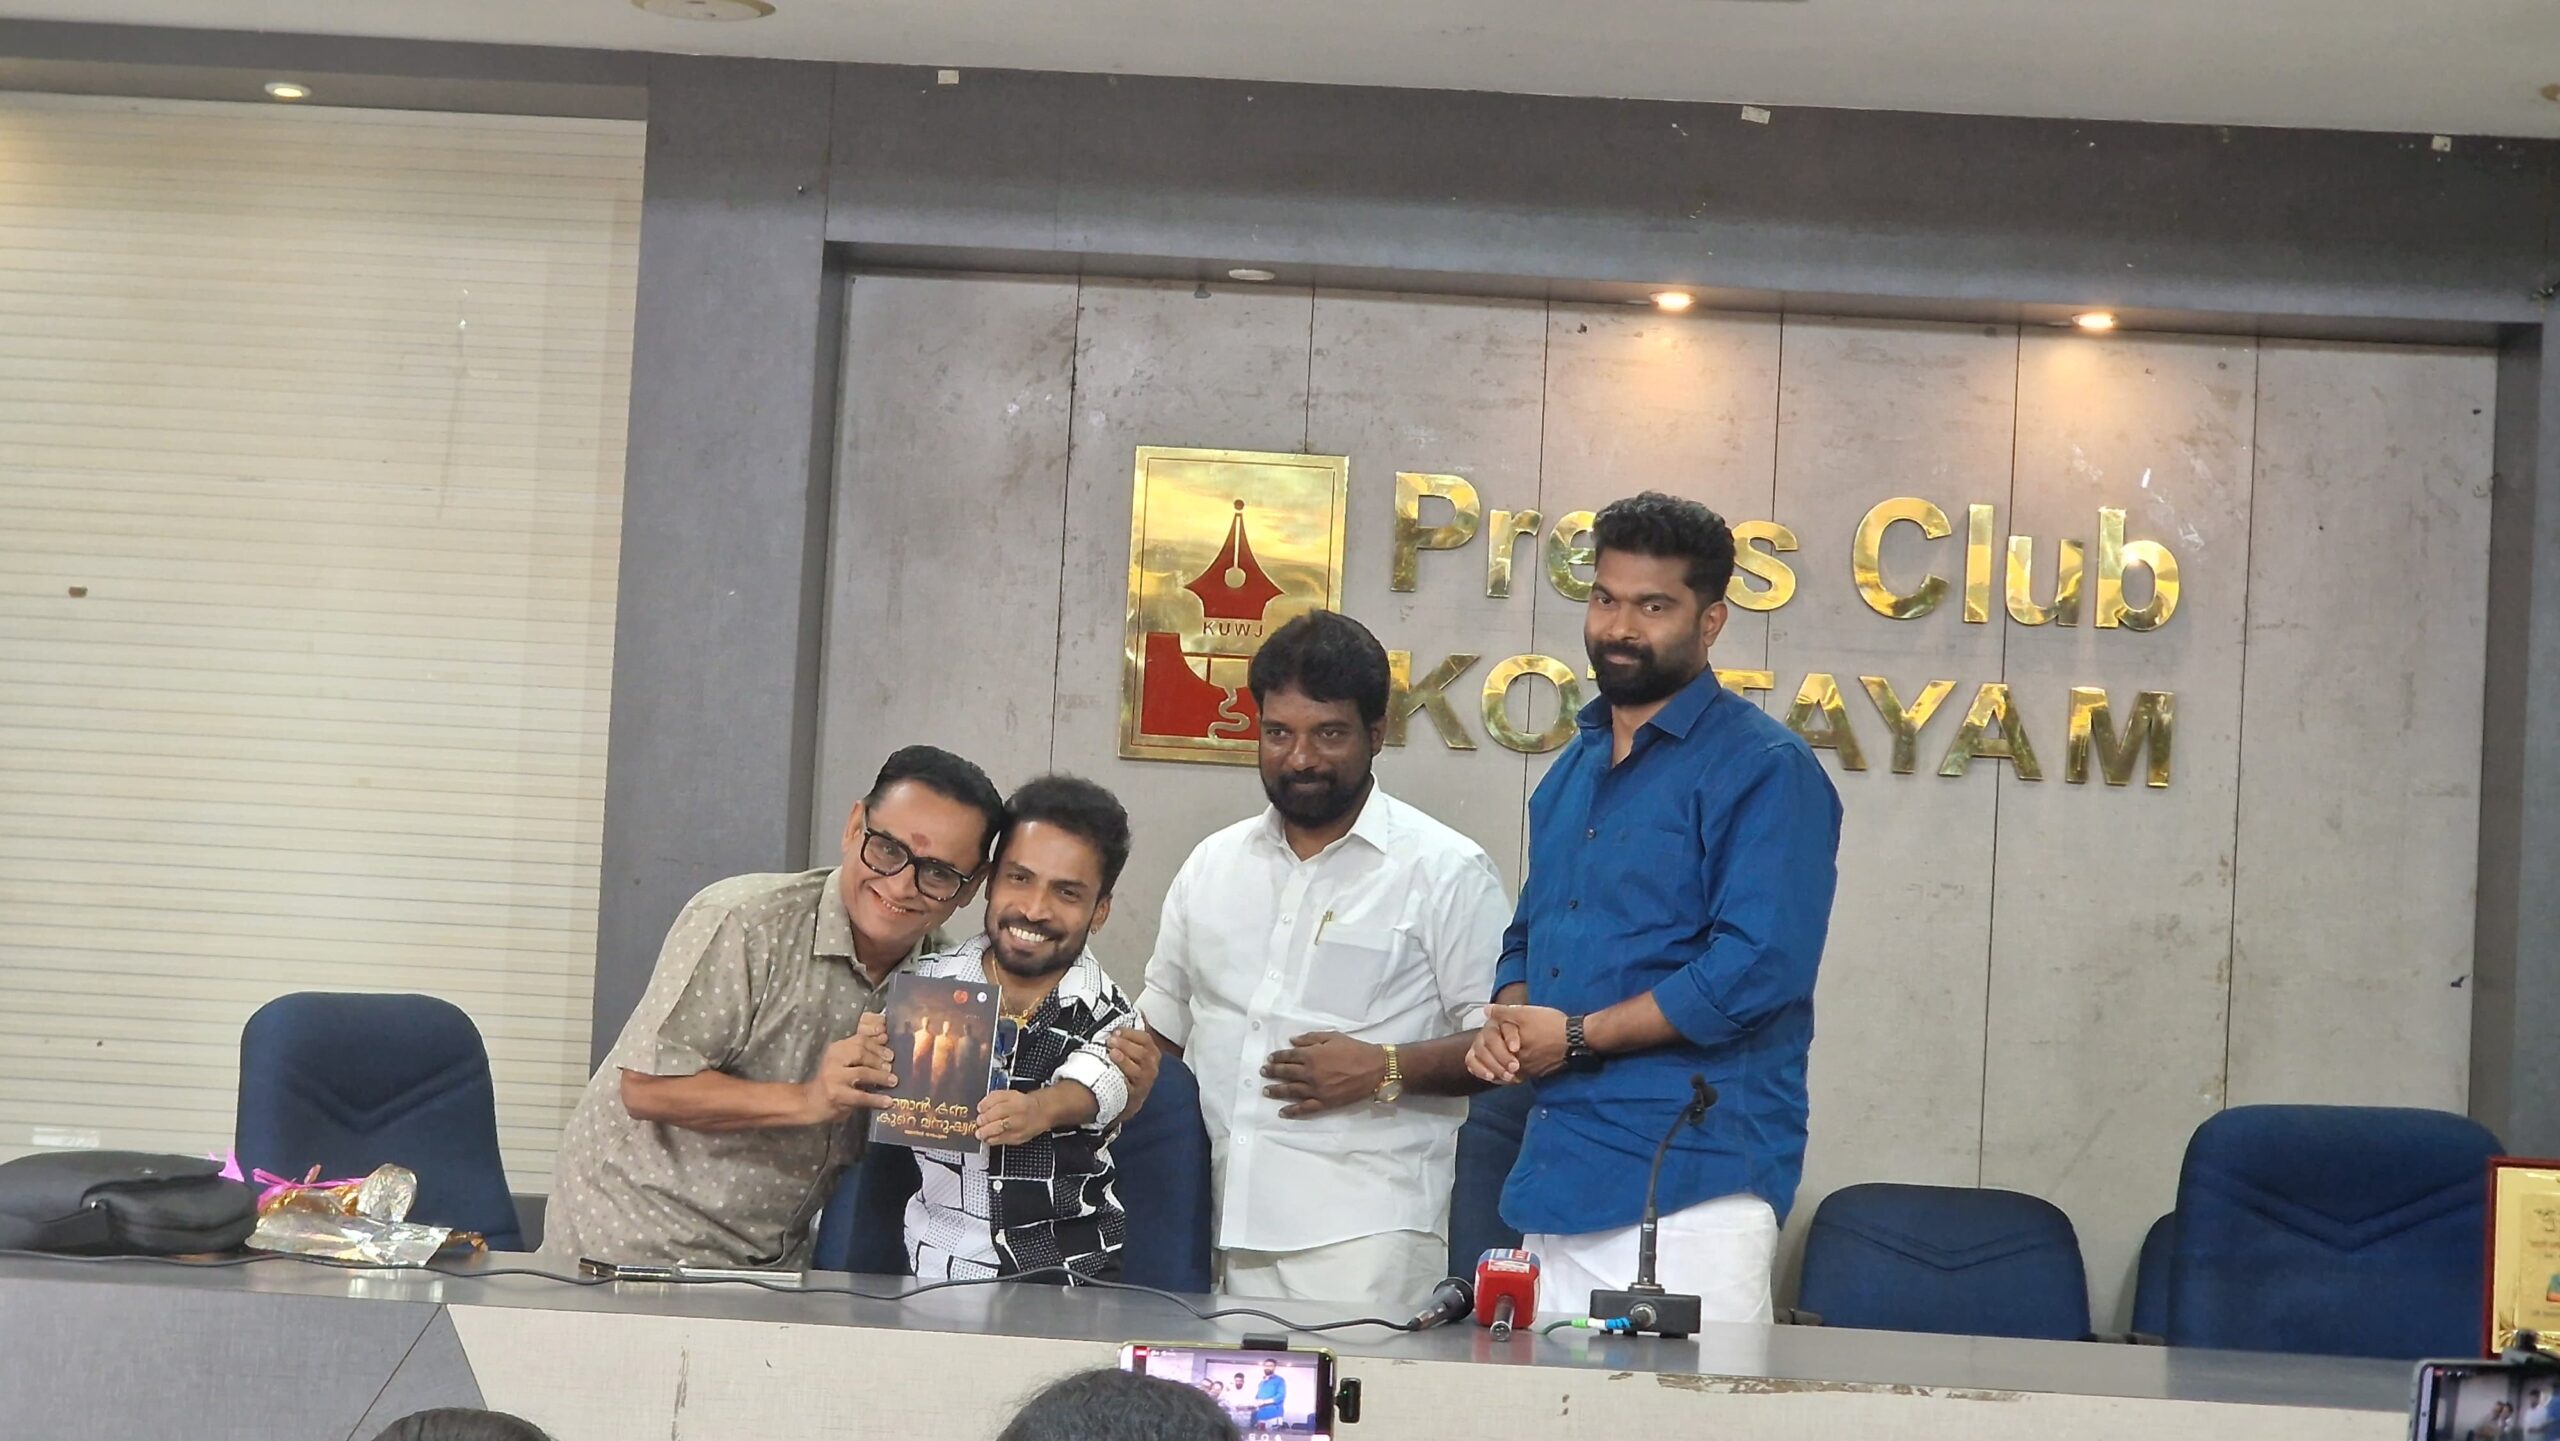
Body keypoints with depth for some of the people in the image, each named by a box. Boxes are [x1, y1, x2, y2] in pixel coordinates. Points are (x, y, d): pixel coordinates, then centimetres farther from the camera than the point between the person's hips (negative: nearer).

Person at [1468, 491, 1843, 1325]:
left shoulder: (1764, 770, -7)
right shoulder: (1575, 768, 19)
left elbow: (1759, 966, -17)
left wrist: (1579, 1036, -12)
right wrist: (1509, 1024, 2)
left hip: (1691, 1185, -7)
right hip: (1557, 1177, 7)